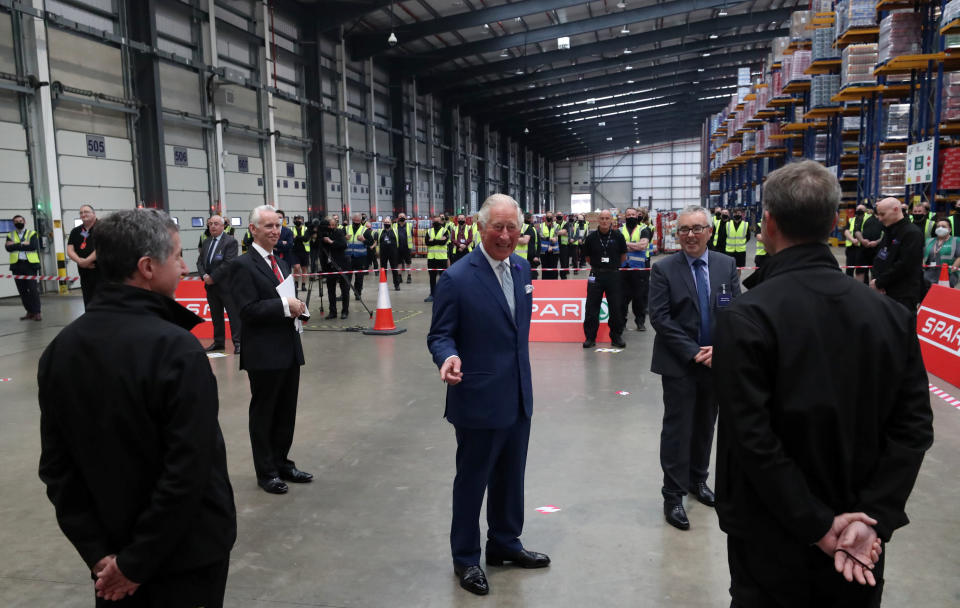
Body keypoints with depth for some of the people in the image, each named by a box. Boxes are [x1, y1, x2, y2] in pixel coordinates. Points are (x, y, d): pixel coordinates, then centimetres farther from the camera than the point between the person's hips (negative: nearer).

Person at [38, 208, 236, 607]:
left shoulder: (60, 349, -3)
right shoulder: (176, 348, -23)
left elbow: (56, 466, -2)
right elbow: (188, 471, -26)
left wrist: (97, 551, -1)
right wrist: (137, 561, -15)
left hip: (112, 552, 6)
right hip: (187, 552, -5)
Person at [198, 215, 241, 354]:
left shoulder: (230, 241, -8)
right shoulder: (206, 242, 15)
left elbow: (228, 263, -17)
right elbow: (200, 261, 14)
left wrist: (213, 277, -16)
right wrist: (204, 275, -6)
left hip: (226, 285, -7)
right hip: (211, 286, 7)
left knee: (234, 314, -4)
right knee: (215, 315, 13)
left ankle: (238, 342, 0)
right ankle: (218, 342, 23)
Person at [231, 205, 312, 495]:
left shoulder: (281, 264, 15)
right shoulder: (244, 265, -11)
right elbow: (248, 310, -19)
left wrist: (297, 307, 0)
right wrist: (285, 306, -23)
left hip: (289, 350, 8)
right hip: (264, 354, -8)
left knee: (287, 412, 16)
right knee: (263, 413, 6)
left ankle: (282, 463, 31)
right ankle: (266, 472, 19)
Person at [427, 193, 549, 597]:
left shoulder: (521, 268, 4)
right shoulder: (457, 278, -17)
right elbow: (440, 335, -12)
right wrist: (449, 358, -34)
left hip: (518, 397, 7)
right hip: (479, 401, -6)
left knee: (510, 478, 21)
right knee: (472, 482, 11)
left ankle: (504, 543, 41)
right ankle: (465, 557, 31)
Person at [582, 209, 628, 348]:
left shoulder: (618, 236, -1)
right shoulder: (591, 237, -1)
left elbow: (623, 256, 10)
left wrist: (614, 266, 11)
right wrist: (598, 266, 10)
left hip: (614, 275, 0)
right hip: (595, 275, 0)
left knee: (616, 307, 4)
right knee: (591, 307, 1)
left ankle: (616, 336, 18)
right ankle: (590, 337, 11)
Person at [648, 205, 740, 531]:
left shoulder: (727, 265, 3)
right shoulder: (664, 269, -7)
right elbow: (659, 317, -12)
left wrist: (718, 348, -11)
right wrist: (692, 352, -16)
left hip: (715, 360, 4)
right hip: (679, 363, -3)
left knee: (705, 425, 16)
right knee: (678, 428, 0)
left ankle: (698, 479, 35)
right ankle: (673, 494, 11)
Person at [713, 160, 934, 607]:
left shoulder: (746, 316, -19)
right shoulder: (892, 314, -4)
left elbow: (751, 436, -22)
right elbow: (914, 425, -6)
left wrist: (818, 525, -13)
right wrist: (871, 518, -9)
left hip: (774, 540, -4)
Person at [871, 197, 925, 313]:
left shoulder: (912, 233, -11)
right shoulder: (889, 232, 17)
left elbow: (903, 266, -19)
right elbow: (878, 259, 16)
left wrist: (879, 282, -12)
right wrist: (876, 279, -3)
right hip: (885, 292, 8)